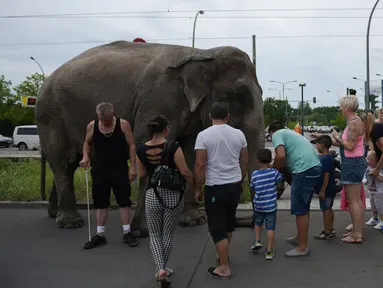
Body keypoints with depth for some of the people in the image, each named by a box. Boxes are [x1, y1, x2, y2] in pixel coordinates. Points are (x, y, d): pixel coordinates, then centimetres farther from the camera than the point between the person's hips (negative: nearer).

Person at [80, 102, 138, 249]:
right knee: (101, 203, 9)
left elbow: (132, 146, -5)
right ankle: (100, 235, 19)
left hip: (120, 169, -2)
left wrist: (132, 167, -10)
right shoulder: (92, 126, 0)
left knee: (123, 201, 1)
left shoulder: (123, 124, -7)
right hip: (99, 170, 2)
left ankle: (126, 233, 11)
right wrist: (85, 157, -6)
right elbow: (87, 143, 14)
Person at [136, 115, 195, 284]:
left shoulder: (141, 150, -1)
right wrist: (196, 187, 2)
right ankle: (163, 268, 25)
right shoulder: (173, 147, -13)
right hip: (174, 195, -2)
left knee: (154, 235, 14)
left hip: (152, 194, 2)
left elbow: (142, 174, 10)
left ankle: (160, 269, -2)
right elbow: (185, 172, -13)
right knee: (168, 234, 15)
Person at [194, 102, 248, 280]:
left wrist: (198, 189, -3)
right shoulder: (238, 134, 2)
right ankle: (224, 254, 42)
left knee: (217, 228, 3)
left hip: (215, 187, -5)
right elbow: (244, 162, 9)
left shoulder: (204, 135, -11)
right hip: (234, 185, 5)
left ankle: (224, 268, 7)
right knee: (228, 221, 24)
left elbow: (200, 165, -13)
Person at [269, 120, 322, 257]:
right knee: (303, 208, 22)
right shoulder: (291, 133, 30)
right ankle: (300, 237, 36)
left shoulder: (277, 134, 4)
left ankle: (303, 247, 7)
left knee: (300, 210, 0)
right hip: (316, 168, 9)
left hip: (304, 171, -9)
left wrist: (273, 171, 4)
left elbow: (280, 156, -12)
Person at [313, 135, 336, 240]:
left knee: (326, 209, -2)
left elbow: (326, 175, -24)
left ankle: (327, 232, 6)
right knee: (329, 209, 17)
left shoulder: (325, 159, -21)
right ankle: (331, 229, 27)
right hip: (330, 189, 10)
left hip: (326, 190, -10)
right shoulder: (330, 157, 10)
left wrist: (322, 190, -22)